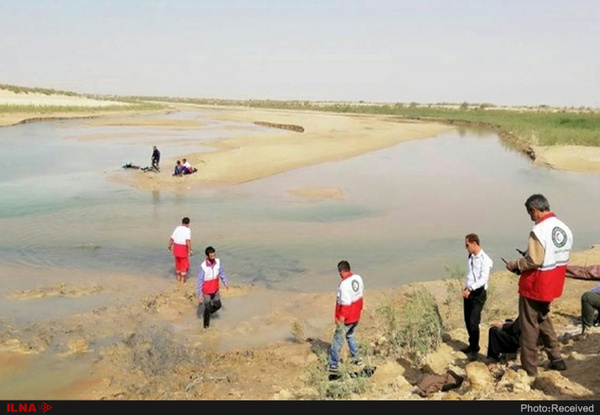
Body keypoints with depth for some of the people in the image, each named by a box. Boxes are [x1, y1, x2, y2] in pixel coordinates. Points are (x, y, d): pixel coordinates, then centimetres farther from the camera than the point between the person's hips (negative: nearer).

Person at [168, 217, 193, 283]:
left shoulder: (177, 228, 4)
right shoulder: (188, 230, -12)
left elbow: (172, 238, 5)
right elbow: (188, 241, -22)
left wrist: (170, 246, 21)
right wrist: (190, 250, -18)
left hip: (176, 247, 6)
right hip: (183, 247, -6)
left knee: (178, 262, 21)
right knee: (185, 263, 9)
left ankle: (178, 277, 33)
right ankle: (183, 279, 12)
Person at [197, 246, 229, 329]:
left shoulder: (218, 261, -13)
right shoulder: (203, 266, -27)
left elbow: (221, 272, 5)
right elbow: (200, 281, -19)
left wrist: (225, 282, 4)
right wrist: (200, 295, -16)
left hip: (215, 290, 5)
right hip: (206, 291, -5)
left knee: (218, 305, 16)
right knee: (207, 308, 8)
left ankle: (208, 312, 45)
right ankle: (206, 325, 30)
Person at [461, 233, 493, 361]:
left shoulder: (485, 260, -16)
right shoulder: (470, 257, 7)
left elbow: (483, 279, -25)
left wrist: (470, 289, -33)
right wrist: (465, 288, 9)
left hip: (479, 293, -7)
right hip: (468, 292, 7)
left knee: (473, 322, -9)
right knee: (467, 321, 11)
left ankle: (475, 350, 4)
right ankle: (472, 345, 27)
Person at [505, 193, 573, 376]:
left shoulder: (539, 230, -22)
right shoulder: (565, 228, 3)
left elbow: (534, 261, -24)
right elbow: (565, 257, 11)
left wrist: (515, 264, -8)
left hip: (534, 285, -8)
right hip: (552, 285, 8)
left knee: (529, 326, 3)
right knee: (543, 319, 25)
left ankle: (529, 370, 10)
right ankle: (556, 359, 27)